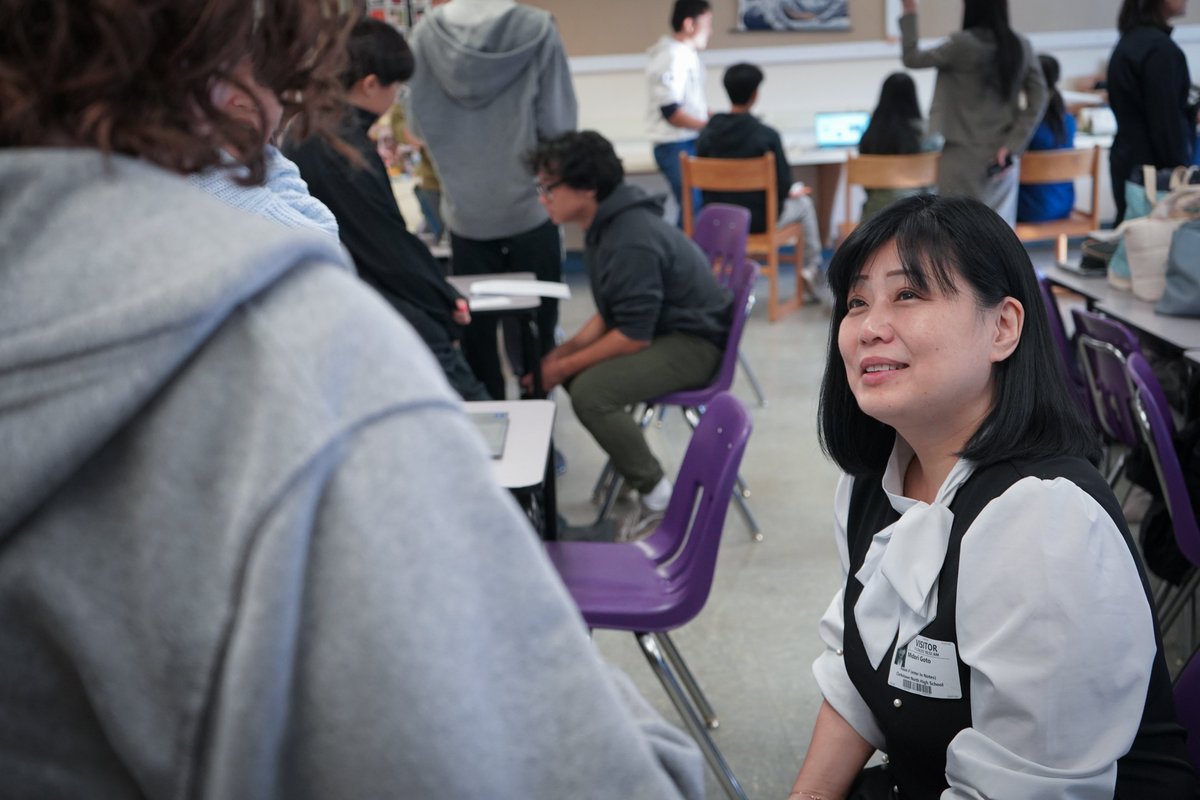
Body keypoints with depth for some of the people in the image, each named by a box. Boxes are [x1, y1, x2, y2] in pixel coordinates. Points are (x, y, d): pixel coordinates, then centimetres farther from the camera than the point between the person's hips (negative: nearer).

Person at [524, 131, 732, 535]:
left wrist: (565, 366, -17)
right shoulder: (607, 225, 4)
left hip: (693, 343, -10)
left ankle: (656, 492, -10)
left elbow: (634, 336, -26)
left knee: (590, 391, -27)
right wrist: (566, 350, -1)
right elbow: (611, 313, 12)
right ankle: (629, 456, 16)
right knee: (556, 365, 8)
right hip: (658, 327, 10)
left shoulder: (633, 242, -27)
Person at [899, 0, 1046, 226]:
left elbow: (912, 59, -4)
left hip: (964, 154, -5)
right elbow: (1038, 99, -1)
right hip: (1001, 154, 5)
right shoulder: (1021, 45, 3)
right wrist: (1013, 145, -5)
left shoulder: (963, 44, -13)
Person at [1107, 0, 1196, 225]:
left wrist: (1191, 113, 19)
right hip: (1154, 167, -9)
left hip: (1130, 160, 9)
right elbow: (1166, 123, -17)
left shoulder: (1132, 40, 12)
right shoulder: (1159, 47, -17)